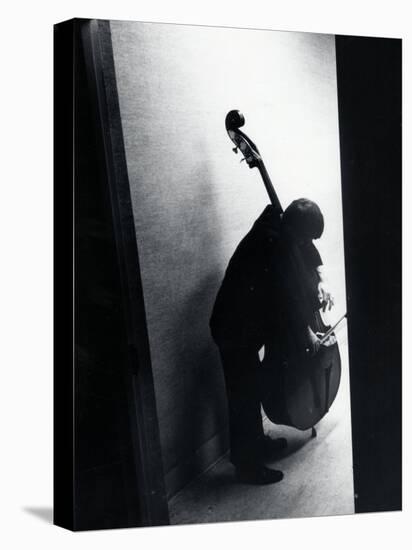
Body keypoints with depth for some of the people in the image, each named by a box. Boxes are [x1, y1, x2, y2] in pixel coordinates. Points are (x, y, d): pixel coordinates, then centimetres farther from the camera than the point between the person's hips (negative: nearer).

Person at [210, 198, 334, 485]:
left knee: (251, 388, 23)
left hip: (249, 322, 10)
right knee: (245, 396, 4)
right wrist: (305, 334, -10)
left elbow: (307, 249, 16)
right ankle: (248, 464, 22)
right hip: (237, 330, -9)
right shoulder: (273, 246, -29)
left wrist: (320, 278, 1)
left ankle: (257, 441, 43)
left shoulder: (278, 224, -2)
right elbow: (288, 299, -25)